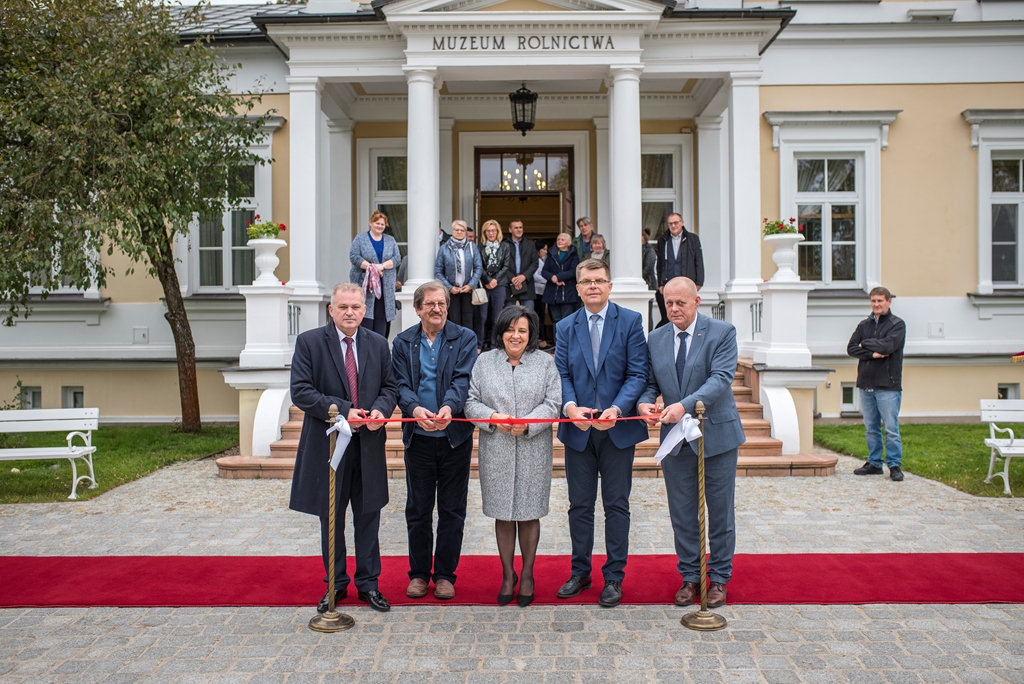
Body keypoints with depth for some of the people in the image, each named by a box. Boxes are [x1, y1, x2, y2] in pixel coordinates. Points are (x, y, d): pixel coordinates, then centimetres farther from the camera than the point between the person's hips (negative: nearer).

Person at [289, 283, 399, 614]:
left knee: (368, 516, 11)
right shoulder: (309, 342, -5)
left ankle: (368, 583, 26)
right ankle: (335, 584, 29)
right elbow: (300, 391, -11)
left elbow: (390, 387, 9)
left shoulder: (378, 344, 6)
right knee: (331, 519, 12)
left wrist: (380, 409, -13)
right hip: (327, 444, -2)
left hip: (368, 445, 2)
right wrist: (342, 411, -20)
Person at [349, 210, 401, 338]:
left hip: (385, 287, 3)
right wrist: (371, 267, -15)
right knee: (365, 316, -9)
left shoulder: (390, 240, 15)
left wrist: (382, 266, -13)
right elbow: (353, 256, -5)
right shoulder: (360, 239, 6)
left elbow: (397, 258, 4)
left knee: (382, 317, 0)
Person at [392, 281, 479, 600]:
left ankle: (445, 574, 22)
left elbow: (463, 379, -12)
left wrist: (449, 406, -31)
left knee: (452, 511, 8)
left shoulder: (465, 338, 1)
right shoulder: (403, 342, 5)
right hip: (418, 438, 1)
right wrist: (414, 409, -26)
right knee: (418, 510, 11)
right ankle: (419, 573, 25)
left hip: (455, 436, -1)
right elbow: (401, 384, -5)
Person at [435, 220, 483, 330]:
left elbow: (479, 268, 0)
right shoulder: (444, 248, -1)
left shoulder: (472, 247, 1)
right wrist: (449, 287, -9)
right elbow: (438, 271, -1)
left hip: (468, 289, 0)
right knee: (454, 320, 3)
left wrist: (471, 285, -10)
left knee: (468, 321, 3)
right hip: (451, 291, 0)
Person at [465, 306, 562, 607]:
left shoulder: (545, 362, 4)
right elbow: (471, 401, 3)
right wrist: (492, 417, -15)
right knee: (503, 515, 9)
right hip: (496, 452, 1)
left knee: (529, 514, 7)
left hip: (533, 452, -1)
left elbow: (553, 403, -2)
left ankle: (527, 575, 24)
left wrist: (528, 423, -17)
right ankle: (508, 574, 25)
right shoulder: (484, 362, 6)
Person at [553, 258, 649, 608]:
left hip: (618, 428, -2)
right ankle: (580, 572, 27)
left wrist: (617, 409, -21)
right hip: (577, 429, 3)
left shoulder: (630, 322, -2)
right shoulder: (565, 327, 7)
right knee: (580, 505, 12)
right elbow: (562, 375, 2)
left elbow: (638, 374, -7)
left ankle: (614, 577, 19)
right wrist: (570, 407, -18)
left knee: (616, 505, 6)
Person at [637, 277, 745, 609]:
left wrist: (685, 405, -31)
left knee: (720, 512, 9)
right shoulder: (656, 339, 6)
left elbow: (721, 378, -18)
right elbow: (650, 382, 9)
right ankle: (690, 576, 25)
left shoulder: (723, 332, -7)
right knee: (682, 514, 10)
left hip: (717, 435, -3)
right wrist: (644, 403, -14)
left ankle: (718, 578, 24)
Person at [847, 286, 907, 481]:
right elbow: (851, 348, 2)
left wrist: (865, 344, -3)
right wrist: (872, 354, -12)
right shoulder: (864, 325, 13)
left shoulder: (897, 324, -1)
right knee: (870, 428, 11)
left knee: (891, 428, -4)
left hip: (888, 385, -5)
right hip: (866, 384, 5)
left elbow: (888, 345, -17)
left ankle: (895, 465, 4)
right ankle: (874, 463, 20)